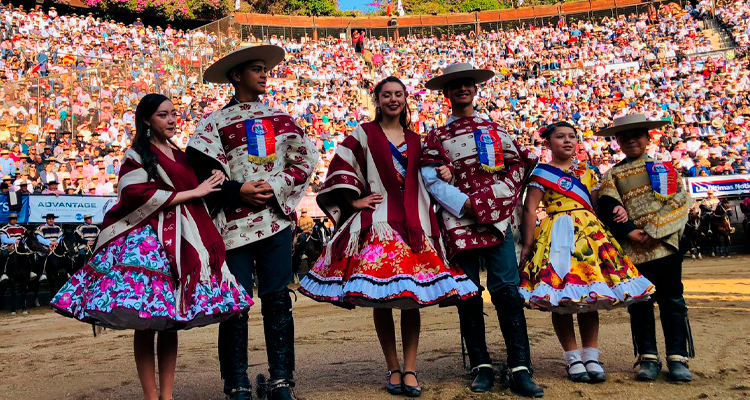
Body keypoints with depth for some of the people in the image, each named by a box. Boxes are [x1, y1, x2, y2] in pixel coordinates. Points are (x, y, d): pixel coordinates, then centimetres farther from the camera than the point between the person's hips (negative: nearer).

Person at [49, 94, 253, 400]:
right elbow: (140, 197, -13)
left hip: (181, 242, 6)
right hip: (147, 241, -5)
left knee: (171, 322, 4)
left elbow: (197, 197, 31)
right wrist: (193, 193, -8)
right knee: (144, 323, -5)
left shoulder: (181, 156, 21)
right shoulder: (138, 155, 2)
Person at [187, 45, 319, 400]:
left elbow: (305, 161, 9)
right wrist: (238, 191, -12)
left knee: (278, 301, 2)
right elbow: (202, 171, -1)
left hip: (277, 220, 2)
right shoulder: (215, 122, 5)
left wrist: (275, 188, -5)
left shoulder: (281, 119, 14)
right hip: (234, 223, -2)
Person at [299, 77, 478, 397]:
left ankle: (410, 370, 6)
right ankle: (393, 369, 10)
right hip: (377, 223, -3)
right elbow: (339, 167, 1)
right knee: (380, 299, -2)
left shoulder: (415, 140, 18)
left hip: (414, 224, 3)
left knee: (412, 299, 0)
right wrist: (355, 201, -5)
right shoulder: (364, 134, 6)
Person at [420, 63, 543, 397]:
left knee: (507, 289, -7)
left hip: (497, 219, 0)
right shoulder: (438, 137, 10)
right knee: (469, 294, 3)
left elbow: (519, 164, 13)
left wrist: (506, 195, -3)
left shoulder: (494, 129, 16)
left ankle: (520, 368, -4)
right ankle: (481, 366, 13)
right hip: (460, 222, 0)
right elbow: (431, 180, -2)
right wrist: (466, 204, -12)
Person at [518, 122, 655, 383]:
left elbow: (597, 205, 18)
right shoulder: (541, 173, 3)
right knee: (561, 300, -2)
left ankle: (591, 357, 12)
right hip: (558, 235, -4)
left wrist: (617, 211, -3)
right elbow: (530, 210, -3)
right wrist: (527, 245, -10)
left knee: (590, 297, 4)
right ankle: (572, 357, 9)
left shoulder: (588, 173, 17)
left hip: (590, 234, 4)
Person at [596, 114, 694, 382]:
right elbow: (607, 208, -1)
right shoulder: (612, 175, 12)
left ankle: (677, 358, 9)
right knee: (640, 303, 4)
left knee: (672, 301, 2)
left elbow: (679, 200, -1)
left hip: (665, 245, 0)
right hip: (632, 249, 1)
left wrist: (654, 230, -12)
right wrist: (629, 231, -16)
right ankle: (647, 358, 12)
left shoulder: (665, 166, 11)